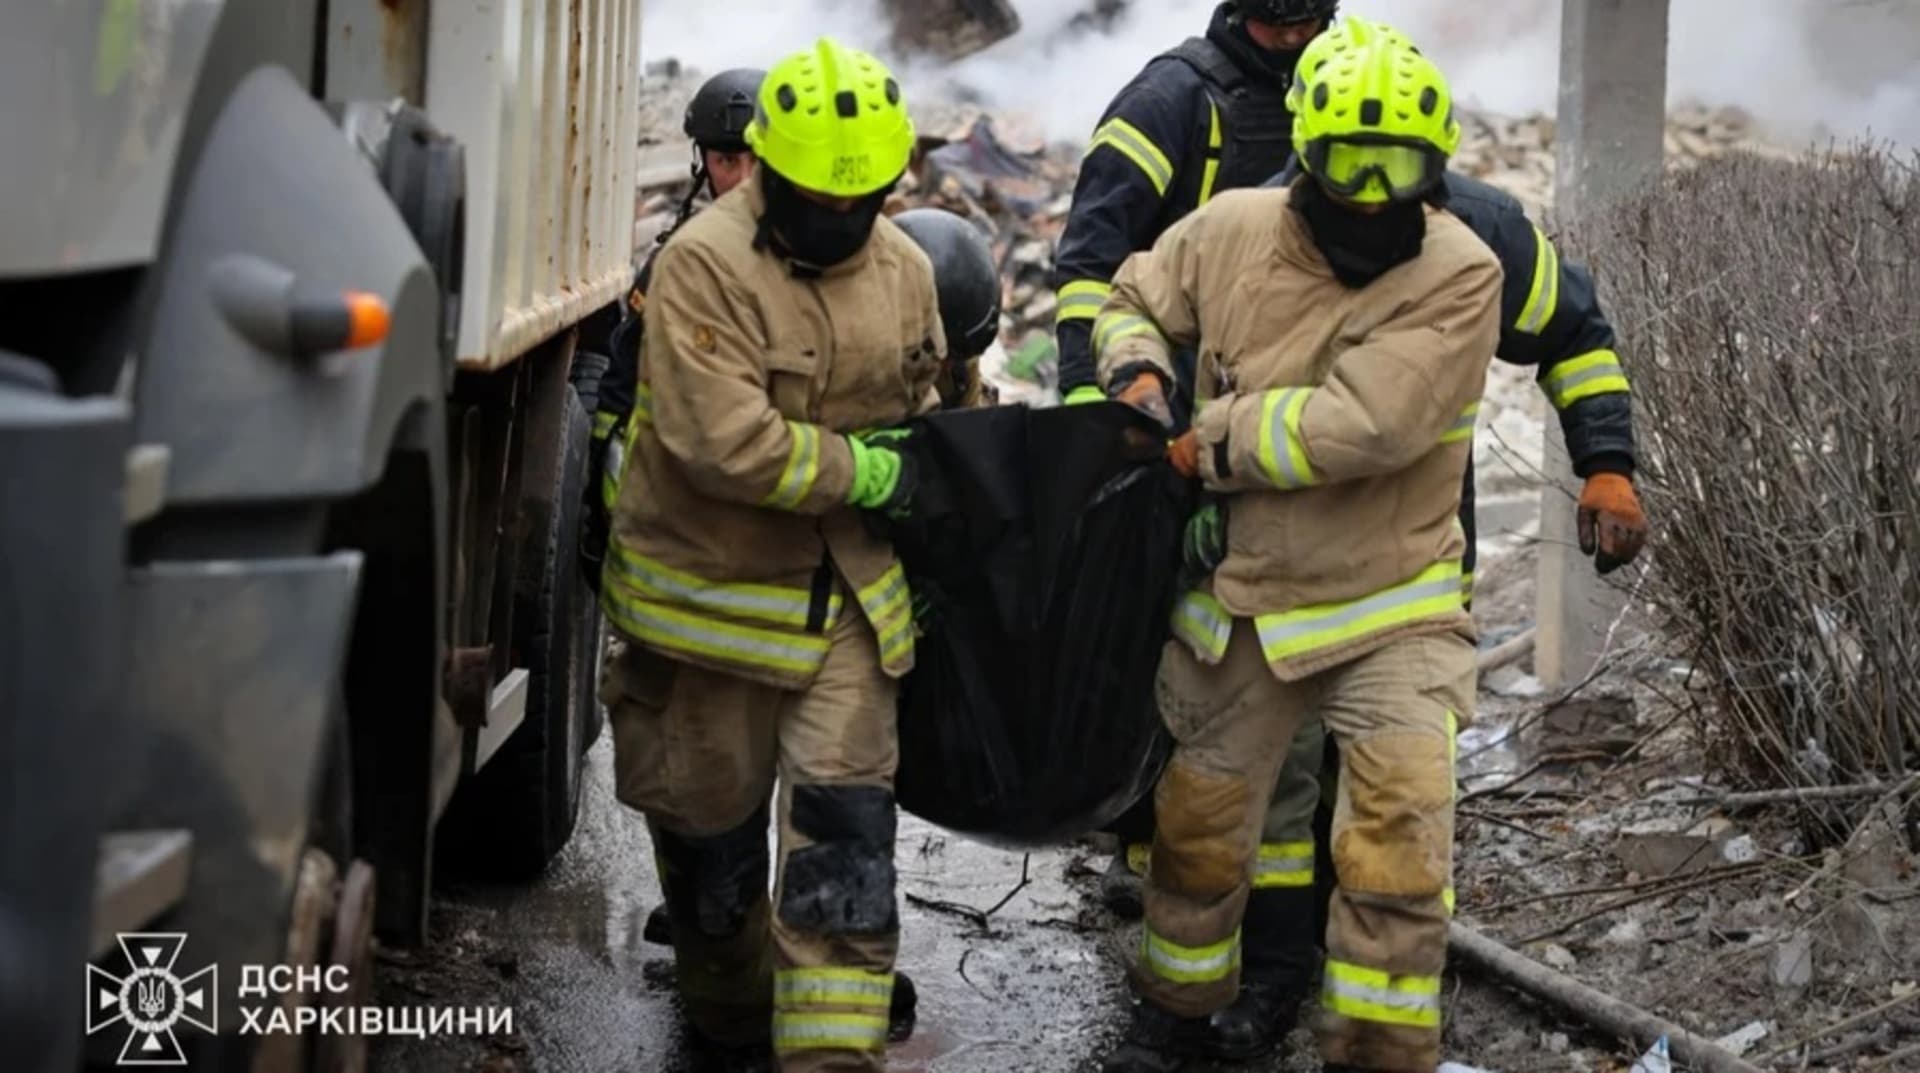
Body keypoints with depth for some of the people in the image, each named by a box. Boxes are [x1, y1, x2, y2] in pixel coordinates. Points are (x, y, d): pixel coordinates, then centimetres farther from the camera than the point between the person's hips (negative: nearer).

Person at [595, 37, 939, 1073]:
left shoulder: (904, 267, 3)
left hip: (848, 595, 4)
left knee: (845, 828, -6)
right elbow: (724, 441, -27)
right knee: (714, 824, 12)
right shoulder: (704, 265, -18)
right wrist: (868, 471, -18)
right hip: (712, 591, -4)